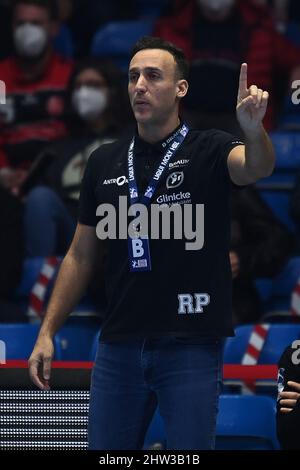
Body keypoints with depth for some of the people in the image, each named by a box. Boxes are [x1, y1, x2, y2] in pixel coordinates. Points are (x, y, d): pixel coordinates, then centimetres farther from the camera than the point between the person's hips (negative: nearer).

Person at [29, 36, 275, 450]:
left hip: (192, 348, -4)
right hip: (119, 346, 4)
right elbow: (81, 256, 15)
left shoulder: (208, 151, -2)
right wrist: (47, 332, 8)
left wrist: (253, 129, -48)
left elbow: (257, 167, -25)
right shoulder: (104, 162, 10)